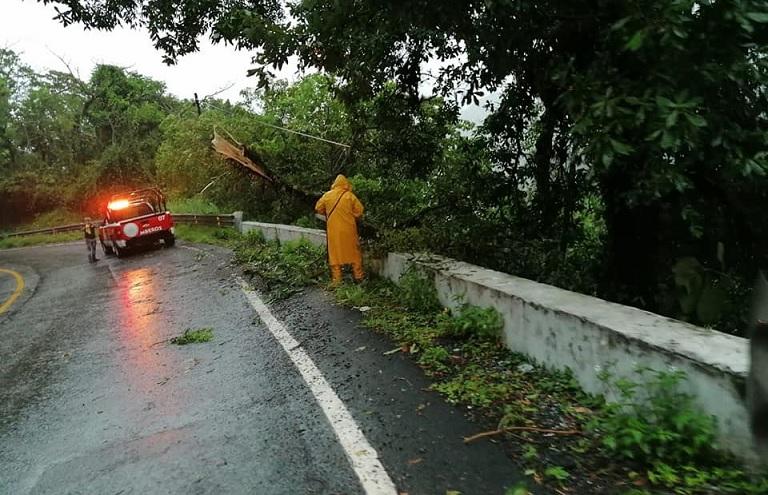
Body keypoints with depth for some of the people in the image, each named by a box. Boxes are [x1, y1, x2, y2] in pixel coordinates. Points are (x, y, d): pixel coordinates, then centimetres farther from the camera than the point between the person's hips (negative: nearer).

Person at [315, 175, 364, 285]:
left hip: (333, 230, 1)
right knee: (354, 252, 12)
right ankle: (358, 276, 17)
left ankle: (336, 279, 9)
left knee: (335, 254, 7)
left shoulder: (327, 195, 0)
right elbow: (359, 211, -4)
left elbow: (318, 208, 11)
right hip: (348, 229, -1)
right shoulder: (350, 196, -6)